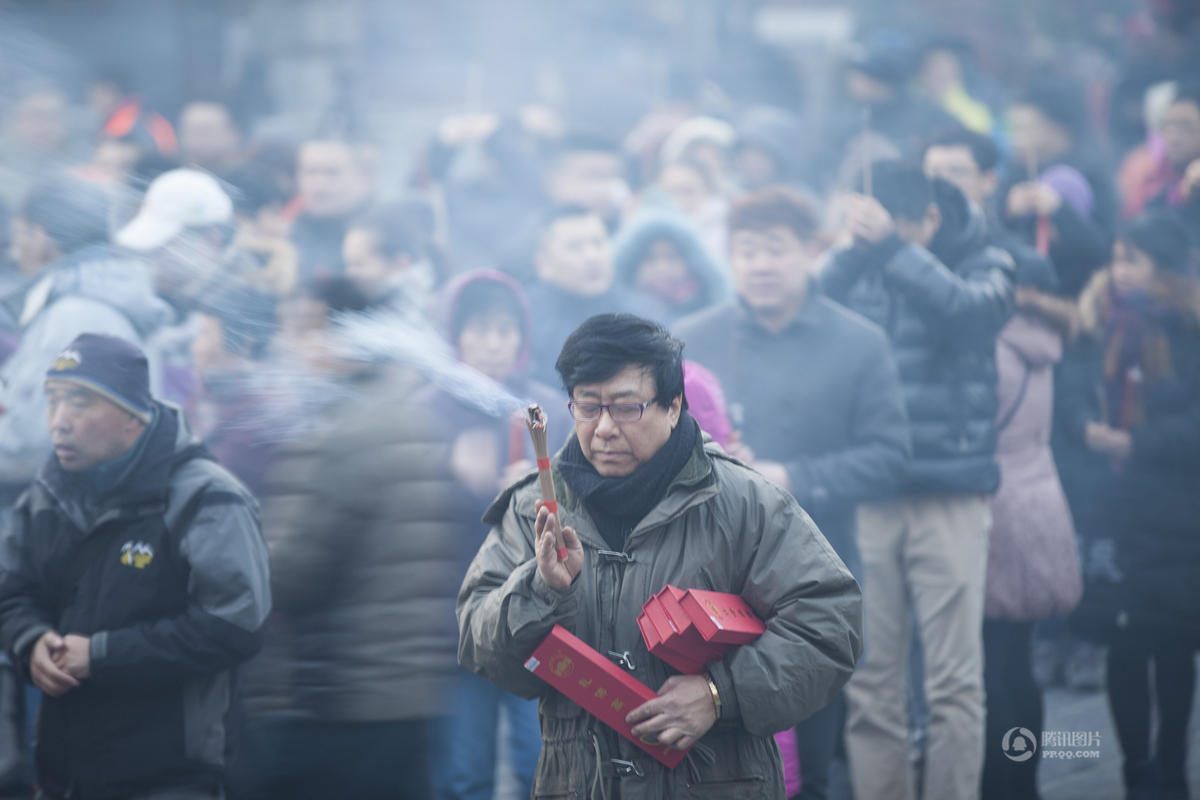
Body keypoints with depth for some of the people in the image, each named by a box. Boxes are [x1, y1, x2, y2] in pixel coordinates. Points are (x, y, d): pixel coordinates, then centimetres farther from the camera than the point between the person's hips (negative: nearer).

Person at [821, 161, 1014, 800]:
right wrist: (853, 251, -22)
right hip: (865, 500, 2)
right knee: (868, 683, 3)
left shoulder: (982, 265, 5)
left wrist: (893, 246, -21)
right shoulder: (853, 267, 9)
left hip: (950, 499, -1)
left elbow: (972, 309, -16)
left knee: (955, 681, -3)